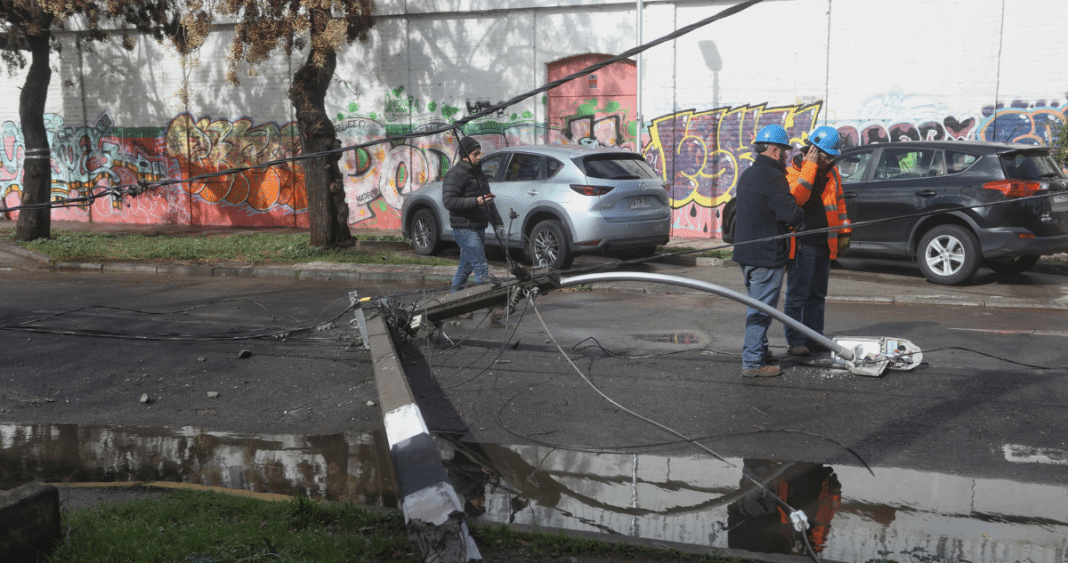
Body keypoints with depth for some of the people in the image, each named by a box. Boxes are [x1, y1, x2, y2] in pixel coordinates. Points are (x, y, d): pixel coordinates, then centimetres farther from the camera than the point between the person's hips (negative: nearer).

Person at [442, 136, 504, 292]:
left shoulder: (478, 173, 20)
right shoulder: (455, 175, -10)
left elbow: (489, 201, 28)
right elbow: (448, 201, -20)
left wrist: (497, 222, 21)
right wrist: (475, 202, -24)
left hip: (478, 227, 9)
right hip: (465, 228, -9)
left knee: (466, 266, 15)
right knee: (481, 268, -14)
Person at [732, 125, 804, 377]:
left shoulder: (747, 174, 13)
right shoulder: (772, 177, -18)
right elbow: (792, 215, -22)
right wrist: (797, 219, 0)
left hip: (746, 251, 10)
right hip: (766, 255, -9)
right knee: (762, 309, -3)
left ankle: (758, 350, 32)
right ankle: (753, 363, 0)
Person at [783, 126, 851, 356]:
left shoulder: (832, 173, 14)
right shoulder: (794, 171, -7)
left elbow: (839, 203, 21)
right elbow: (796, 197, -25)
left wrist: (843, 233, 15)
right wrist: (810, 165, -23)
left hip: (825, 243, 7)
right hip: (803, 244, -7)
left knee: (818, 294, 13)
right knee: (797, 294, -5)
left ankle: (814, 338, 21)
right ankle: (794, 341, 0)